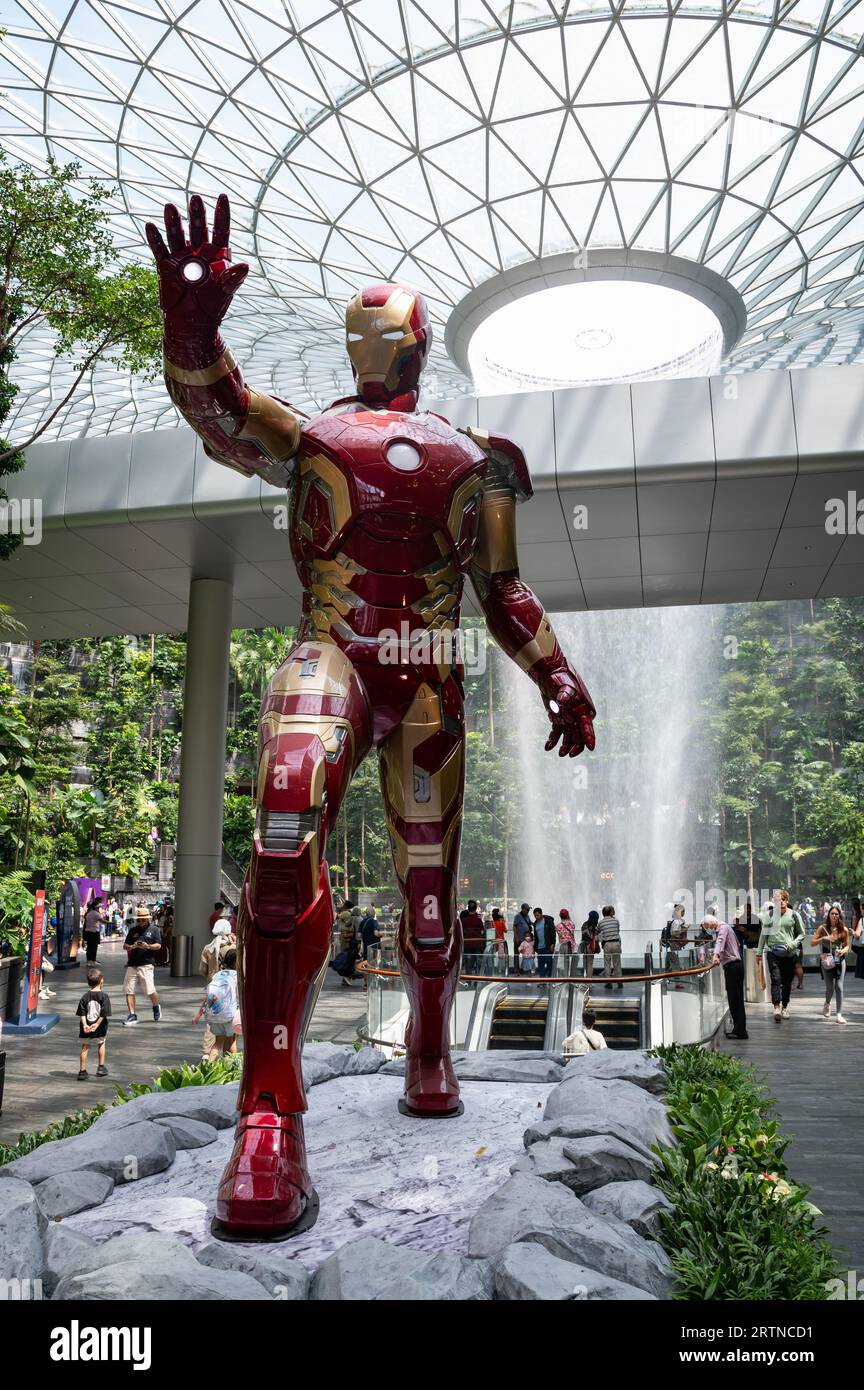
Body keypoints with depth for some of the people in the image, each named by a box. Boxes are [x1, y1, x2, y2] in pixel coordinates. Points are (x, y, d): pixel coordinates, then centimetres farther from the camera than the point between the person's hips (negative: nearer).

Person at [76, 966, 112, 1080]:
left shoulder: (85, 996, 0)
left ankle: (82, 1071, 9)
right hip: (100, 1029, -1)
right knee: (101, 1044, 20)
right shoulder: (104, 996, -8)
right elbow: (104, 1014, -14)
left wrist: (84, 1024, -11)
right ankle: (101, 1067, 24)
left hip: (86, 1028, 1)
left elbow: (82, 1013, -6)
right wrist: (97, 1024, -13)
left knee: (85, 1047, 11)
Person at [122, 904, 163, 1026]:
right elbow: (125, 946, 13)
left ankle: (156, 1007, 23)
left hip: (146, 964, -4)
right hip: (132, 964, 4)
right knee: (128, 990, -1)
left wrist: (148, 946, -18)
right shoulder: (133, 930, 15)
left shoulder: (154, 929, 5)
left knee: (150, 991, -6)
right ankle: (132, 1015, 8)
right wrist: (132, 946, -9)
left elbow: (158, 945, 1)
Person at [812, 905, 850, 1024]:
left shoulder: (844, 930, 3)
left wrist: (843, 950, -10)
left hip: (840, 960, 1)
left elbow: (847, 945, 12)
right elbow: (813, 943, 2)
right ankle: (827, 1004, 32)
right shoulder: (822, 928, 1)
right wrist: (823, 938, -15)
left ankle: (839, 1014, 0)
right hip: (827, 960, -1)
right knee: (830, 987, 0)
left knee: (839, 987, -7)